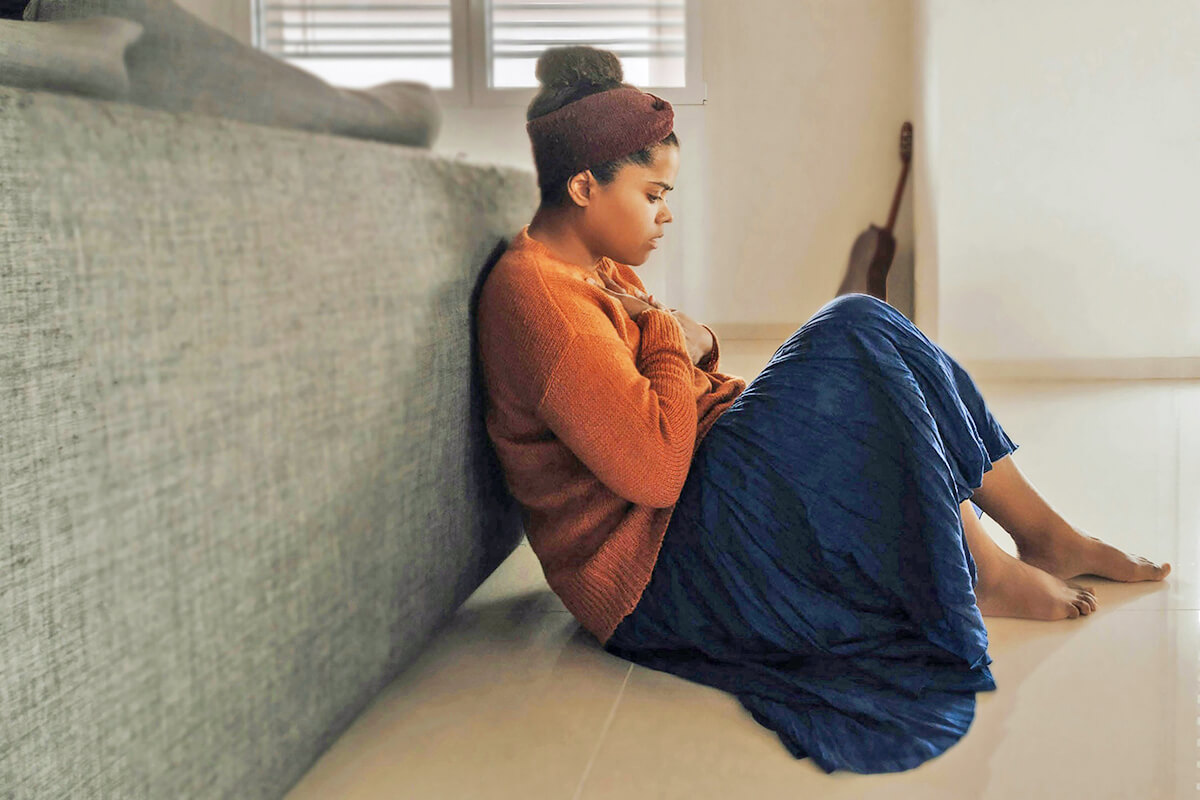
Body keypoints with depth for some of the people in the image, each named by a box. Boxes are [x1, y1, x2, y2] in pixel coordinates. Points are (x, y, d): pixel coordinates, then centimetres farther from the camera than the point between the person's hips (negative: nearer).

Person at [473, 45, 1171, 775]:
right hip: (655, 572, -11)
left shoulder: (597, 269, 14)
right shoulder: (533, 292, -20)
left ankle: (1046, 534, 9)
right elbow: (654, 468, -28)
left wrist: (696, 343, -1)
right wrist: (671, 339, -12)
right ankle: (980, 573, -6)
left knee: (861, 333, 5)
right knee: (854, 332, -19)